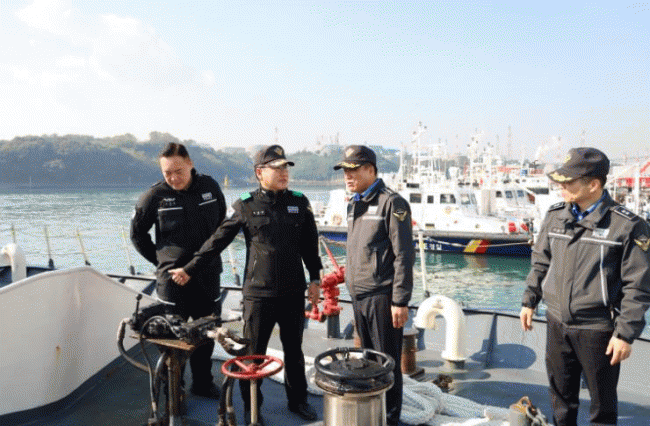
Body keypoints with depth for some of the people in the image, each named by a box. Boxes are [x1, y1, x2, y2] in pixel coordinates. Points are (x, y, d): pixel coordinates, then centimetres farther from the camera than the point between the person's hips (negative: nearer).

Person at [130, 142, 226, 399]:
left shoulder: (210, 187, 1)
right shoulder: (155, 195, -7)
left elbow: (222, 223, 19)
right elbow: (137, 234, 7)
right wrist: (161, 260, 3)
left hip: (208, 275, 3)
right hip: (173, 277, -3)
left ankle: (203, 383, 32)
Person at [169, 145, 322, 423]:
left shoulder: (299, 203, 5)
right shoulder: (246, 207, -2)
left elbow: (310, 244, 11)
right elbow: (217, 241, 2)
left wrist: (315, 278, 9)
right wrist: (190, 269, 3)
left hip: (293, 293, 2)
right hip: (258, 293, -2)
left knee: (294, 350, 15)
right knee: (253, 353, 7)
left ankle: (297, 400, 34)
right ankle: (251, 407, 26)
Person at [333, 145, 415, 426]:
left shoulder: (391, 203, -10)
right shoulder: (354, 205, 14)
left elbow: (404, 255, -14)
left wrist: (400, 300, -17)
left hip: (382, 297, -7)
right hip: (359, 296, 7)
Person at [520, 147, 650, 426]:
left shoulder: (627, 226, -13)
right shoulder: (555, 216, 2)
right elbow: (540, 263, 13)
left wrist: (626, 333, -12)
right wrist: (529, 301, 12)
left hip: (598, 330, -4)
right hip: (557, 324, 5)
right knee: (561, 394, 20)